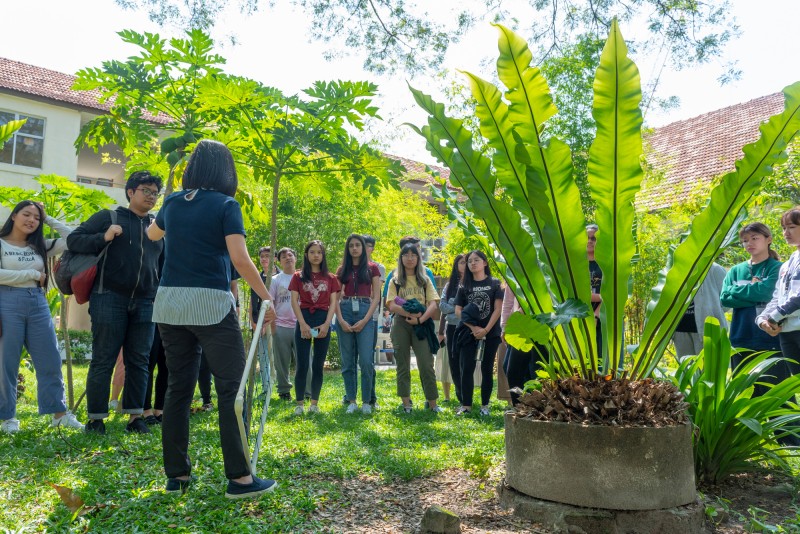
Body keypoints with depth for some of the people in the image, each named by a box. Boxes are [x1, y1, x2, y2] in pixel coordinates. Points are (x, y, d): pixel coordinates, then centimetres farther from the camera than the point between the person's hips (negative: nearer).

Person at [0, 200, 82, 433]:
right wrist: (32, 274, -10)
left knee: (51, 361, 3)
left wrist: (49, 220, 11)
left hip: (38, 303, 4)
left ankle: (59, 412, 10)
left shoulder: (40, 246, 13)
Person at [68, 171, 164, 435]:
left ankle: (135, 416, 13)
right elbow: (73, 239, 0)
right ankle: (95, 418, 9)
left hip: (145, 303, 4)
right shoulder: (109, 217, 4)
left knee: (139, 362, 6)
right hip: (110, 299, -4)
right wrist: (104, 238, -17)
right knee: (103, 360, 0)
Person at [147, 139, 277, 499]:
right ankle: (239, 477, 0)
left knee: (178, 387, 12)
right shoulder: (225, 205, -5)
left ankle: (177, 474, 18)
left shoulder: (173, 202, 11)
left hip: (169, 303, 6)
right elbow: (239, 259, -15)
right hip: (211, 304, -6)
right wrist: (267, 297, -7)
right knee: (231, 388, -1)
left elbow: (152, 234, 32)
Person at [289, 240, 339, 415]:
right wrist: (303, 324, -12)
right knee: (302, 365, -3)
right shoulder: (298, 276, 6)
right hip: (304, 320, -1)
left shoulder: (330, 278, 9)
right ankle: (300, 404, 5)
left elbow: (333, 303, 4)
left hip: (323, 321, 1)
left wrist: (326, 324, -10)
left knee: (318, 365, 5)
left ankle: (314, 403, 13)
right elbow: (294, 302, 0)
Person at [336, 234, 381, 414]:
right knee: (347, 362, 4)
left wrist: (365, 320, -8)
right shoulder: (342, 269, 13)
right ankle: (351, 401, 13)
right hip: (345, 312, 2)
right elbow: (336, 297, 8)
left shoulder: (372, 268, 8)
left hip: (365, 312, -2)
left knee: (366, 361, -10)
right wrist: (341, 320, -6)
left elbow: (376, 297, 2)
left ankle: (366, 401, 4)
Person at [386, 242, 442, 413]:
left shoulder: (425, 280, 13)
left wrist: (420, 319, -15)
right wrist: (409, 313, -18)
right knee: (402, 365, 4)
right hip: (401, 324, 1)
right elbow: (391, 305, -2)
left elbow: (433, 304, 1)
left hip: (422, 324, 0)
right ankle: (406, 402, 12)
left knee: (426, 364, -8)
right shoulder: (395, 281, 11)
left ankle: (432, 402, -1)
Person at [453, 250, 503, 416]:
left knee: (487, 369, 5)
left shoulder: (494, 283, 2)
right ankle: (466, 405, 4)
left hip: (490, 333, -1)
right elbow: (458, 310, 1)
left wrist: (486, 329, -13)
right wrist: (474, 328, -11)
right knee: (466, 368, -3)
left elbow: (498, 309, -4)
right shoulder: (464, 286, 7)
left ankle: (485, 405, 14)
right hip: (469, 332, 1)